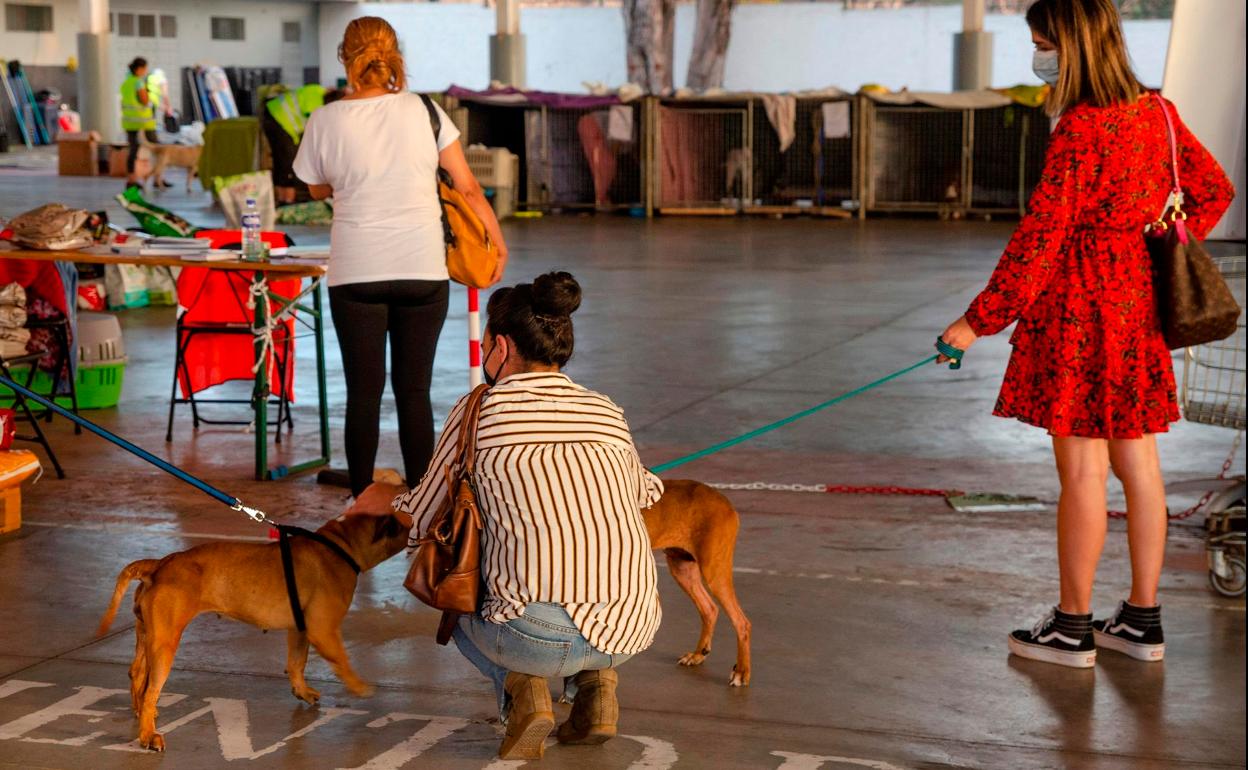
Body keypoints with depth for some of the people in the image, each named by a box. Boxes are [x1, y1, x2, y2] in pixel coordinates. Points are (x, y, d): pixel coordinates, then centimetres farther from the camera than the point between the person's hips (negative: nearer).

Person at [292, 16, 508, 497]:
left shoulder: (325, 121, -3)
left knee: (363, 391, 6)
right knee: (414, 390, 7)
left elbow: (317, 189, 13)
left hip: (356, 272, -1)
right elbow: (468, 187, 1)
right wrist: (498, 243, 9)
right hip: (424, 271, 1)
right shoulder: (423, 111, -1)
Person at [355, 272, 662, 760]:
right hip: (635, 629, 4)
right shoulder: (607, 414, 15)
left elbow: (424, 519, 14)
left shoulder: (478, 412, 4)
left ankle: (519, 685, 3)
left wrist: (389, 500, 37)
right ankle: (594, 678, 14)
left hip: (541, 637, -4)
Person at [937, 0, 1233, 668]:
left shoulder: (1079, 129, -18)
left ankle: (1072, 628, 9)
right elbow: (1213, 191, 18)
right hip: (1140, 306, 8)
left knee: (1082, 469, 0)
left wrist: (980, 319, -15)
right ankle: (1143, 620, 21)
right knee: (1138, 463, 12)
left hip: (1083, 311, -8)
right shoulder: (1156, 113, 7)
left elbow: (1040, 236, -20)